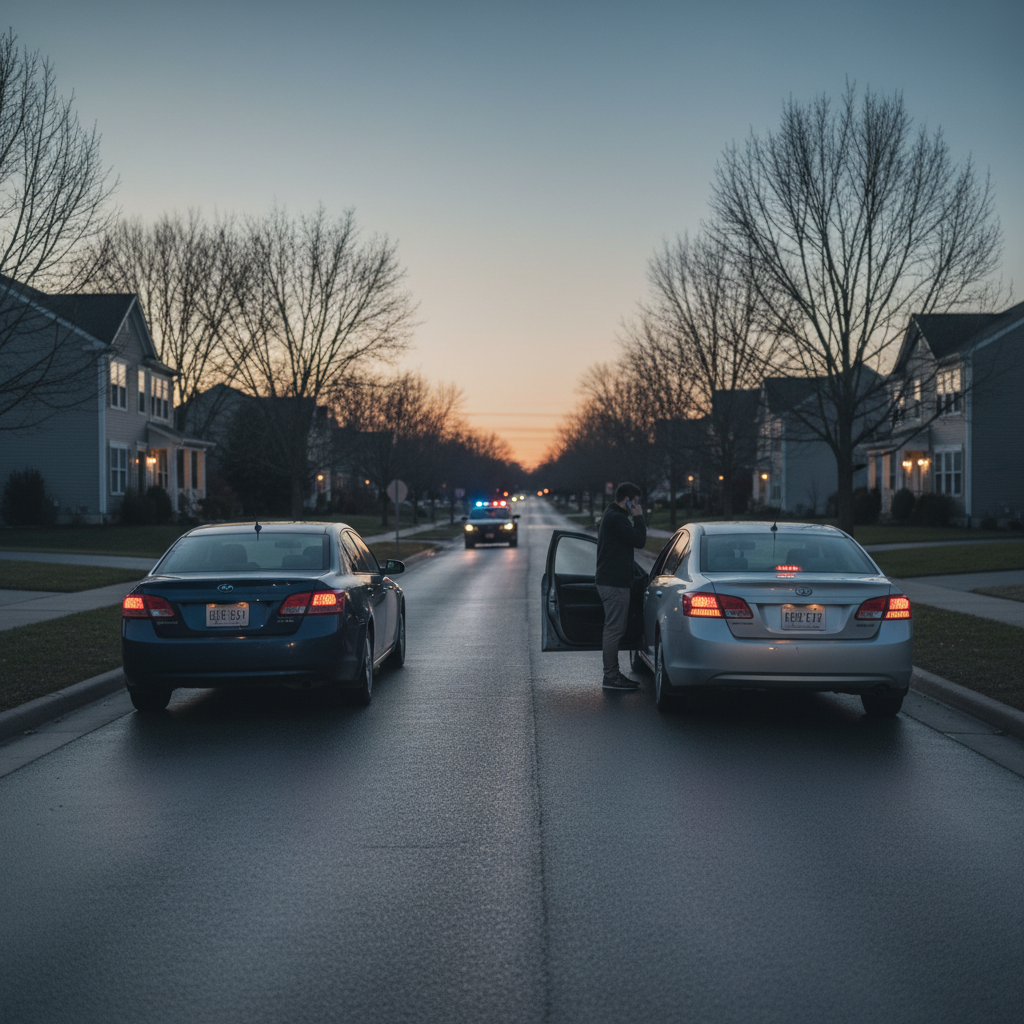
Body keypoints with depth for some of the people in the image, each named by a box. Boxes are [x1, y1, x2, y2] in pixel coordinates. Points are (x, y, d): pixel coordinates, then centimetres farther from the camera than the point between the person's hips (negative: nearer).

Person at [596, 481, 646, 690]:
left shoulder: (611, 516, 19)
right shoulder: (616, 518, -16)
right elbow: (639, 540, -17)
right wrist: (638, 518, -9)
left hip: (610, 581, 11)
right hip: (614, 583, -11)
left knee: (614, 629, 15)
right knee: (614, 630, -8)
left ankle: (613, 674, 21)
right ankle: (610, 677, -5)